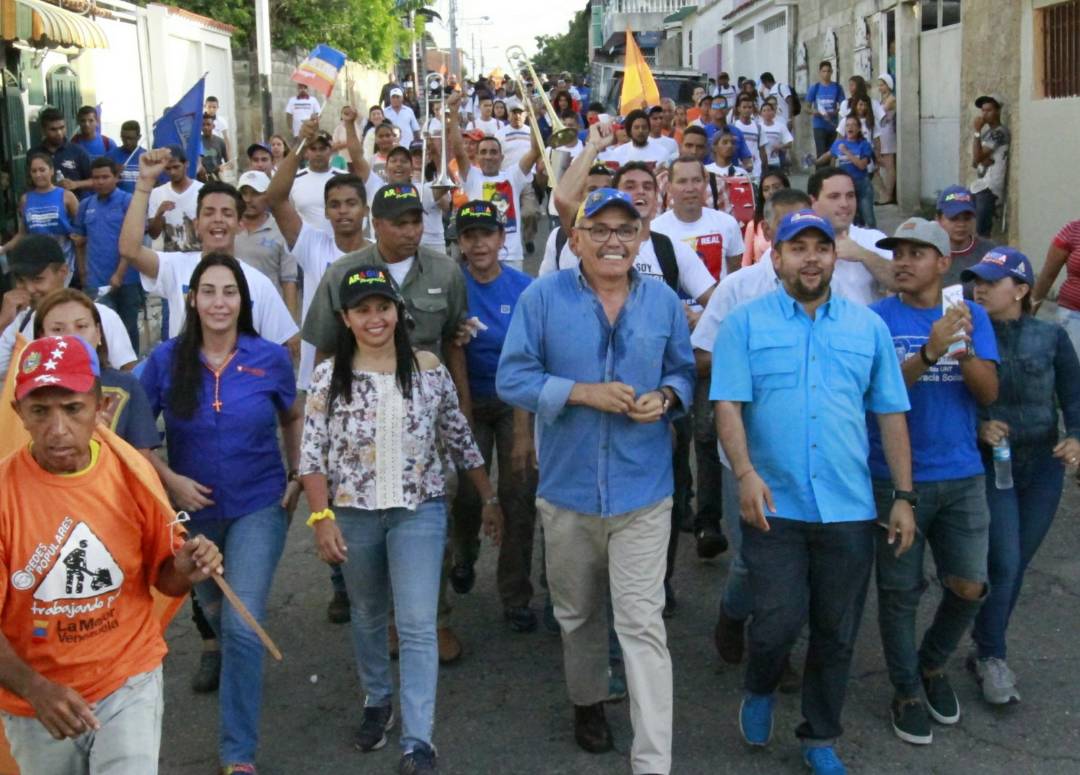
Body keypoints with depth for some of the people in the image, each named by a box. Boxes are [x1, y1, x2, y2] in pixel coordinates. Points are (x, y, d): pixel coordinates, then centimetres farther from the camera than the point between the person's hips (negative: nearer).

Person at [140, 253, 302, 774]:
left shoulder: (270, 358, -10)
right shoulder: (166, 359, -10)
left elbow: (293, 418, 9)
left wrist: (298, 476, 2)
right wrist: (171, 480, -14)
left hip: (259, 506, -2)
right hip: (194, 508, 2)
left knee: (242, 626, -11)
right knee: (213, 611, 22)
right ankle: (238, 671, 55)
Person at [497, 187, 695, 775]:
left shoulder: (663, 302, 2)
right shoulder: (543, 298, -5)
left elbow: (684, 372, 11)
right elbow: (512, 379, -8)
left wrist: (666, 397, -12)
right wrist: (584, 392, -19)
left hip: (643, 490, -1)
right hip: (567, 487, 1)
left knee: (643, 624, -6)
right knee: (578, 614, 20)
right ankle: (588, 701, 47)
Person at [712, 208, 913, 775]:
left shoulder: (868, 327, 8)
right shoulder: (745, 323, 1)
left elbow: (890, 414, 10)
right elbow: (728, 404, -7)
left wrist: (904, 497, 6)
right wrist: (745, 473, -22)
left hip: (850, 510, 3)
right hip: (773, 508, -3)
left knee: (836, 635, 11)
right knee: (777, 623, -6)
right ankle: (759, 691, 28)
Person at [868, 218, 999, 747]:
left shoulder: (972, 316, 4)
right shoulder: (878, 318, -5)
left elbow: (989, 392, -4)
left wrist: (965, 350, -23)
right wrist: (929, 352, -32)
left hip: (962, 476, 3)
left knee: (969, 587, 5)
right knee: (901, 591, 6)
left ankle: (933, 664, 32)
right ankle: (907, 692, 24)